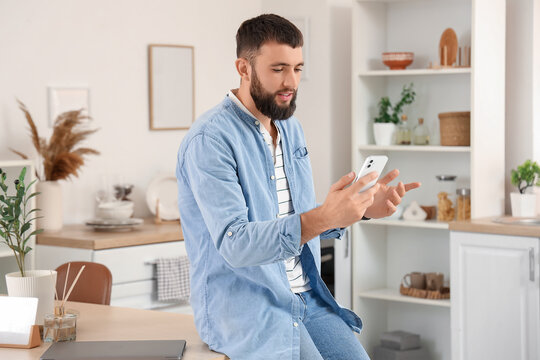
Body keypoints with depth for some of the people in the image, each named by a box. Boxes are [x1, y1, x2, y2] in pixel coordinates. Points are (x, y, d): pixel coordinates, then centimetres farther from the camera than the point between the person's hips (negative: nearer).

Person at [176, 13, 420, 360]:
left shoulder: (290, 128, 13)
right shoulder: (210, 140, -14)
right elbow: (234, 243, -23)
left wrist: (362, 208, 0)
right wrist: (323, 217, -34)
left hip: (306, 296, 7)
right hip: (242, 304, -7)